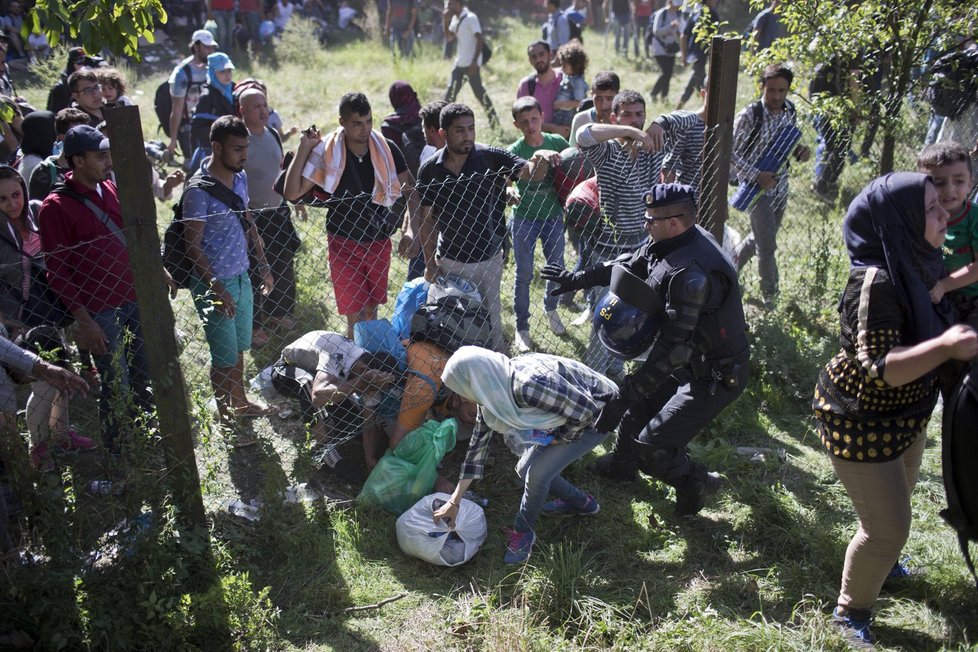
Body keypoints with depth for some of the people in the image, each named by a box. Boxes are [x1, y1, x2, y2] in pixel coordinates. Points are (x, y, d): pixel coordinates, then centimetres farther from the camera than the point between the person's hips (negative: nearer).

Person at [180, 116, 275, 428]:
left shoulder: (240, 177, 3)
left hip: (241, 277, 7)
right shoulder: (198, 190, -21)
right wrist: (217, 291, -22)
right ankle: (225, 417, 21)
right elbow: (193, 247, -20)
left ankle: (240, 403, 40)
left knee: (239, 347, 21)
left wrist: (263, 264, 14)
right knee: (225, 356, 4)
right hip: (214, 284, -7)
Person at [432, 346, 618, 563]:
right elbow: (478, 443, -1)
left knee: (537, 473, -13)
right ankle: (582, 503, 31)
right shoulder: (491, 392, -11)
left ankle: (523, 531, 14)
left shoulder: (528, 385, -38)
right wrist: (454, 502, 1)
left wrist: (560, 438, -12)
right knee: (525, 469, 8)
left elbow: (586, 410, -30)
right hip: (572, 411, 8)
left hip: (598, 414, -8)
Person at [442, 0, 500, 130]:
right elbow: (449, 38, 16)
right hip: (459, 63, 9)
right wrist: (446, 21, 2)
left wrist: (474, 61, -24)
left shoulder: (470, 18, -14)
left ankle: (494, 120, 5)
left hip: (471, 63, -9)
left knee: (479, 91, -5)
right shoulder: (455, 19, 12)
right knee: (450, 92, 8)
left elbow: (480, 40, -19)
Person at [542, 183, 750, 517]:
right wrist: (578, 279, 16)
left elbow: (674, 348, -36)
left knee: (652, 446, -9)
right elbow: (631, 264, 13)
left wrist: (623, 396, -34)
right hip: (691, 359, 10)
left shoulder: (691, 275, -35)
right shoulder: (672, 241, -5)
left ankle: (696, 483, 20)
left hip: (715, 376, -10)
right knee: (638, 404, 24)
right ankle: (622, 463, 51)